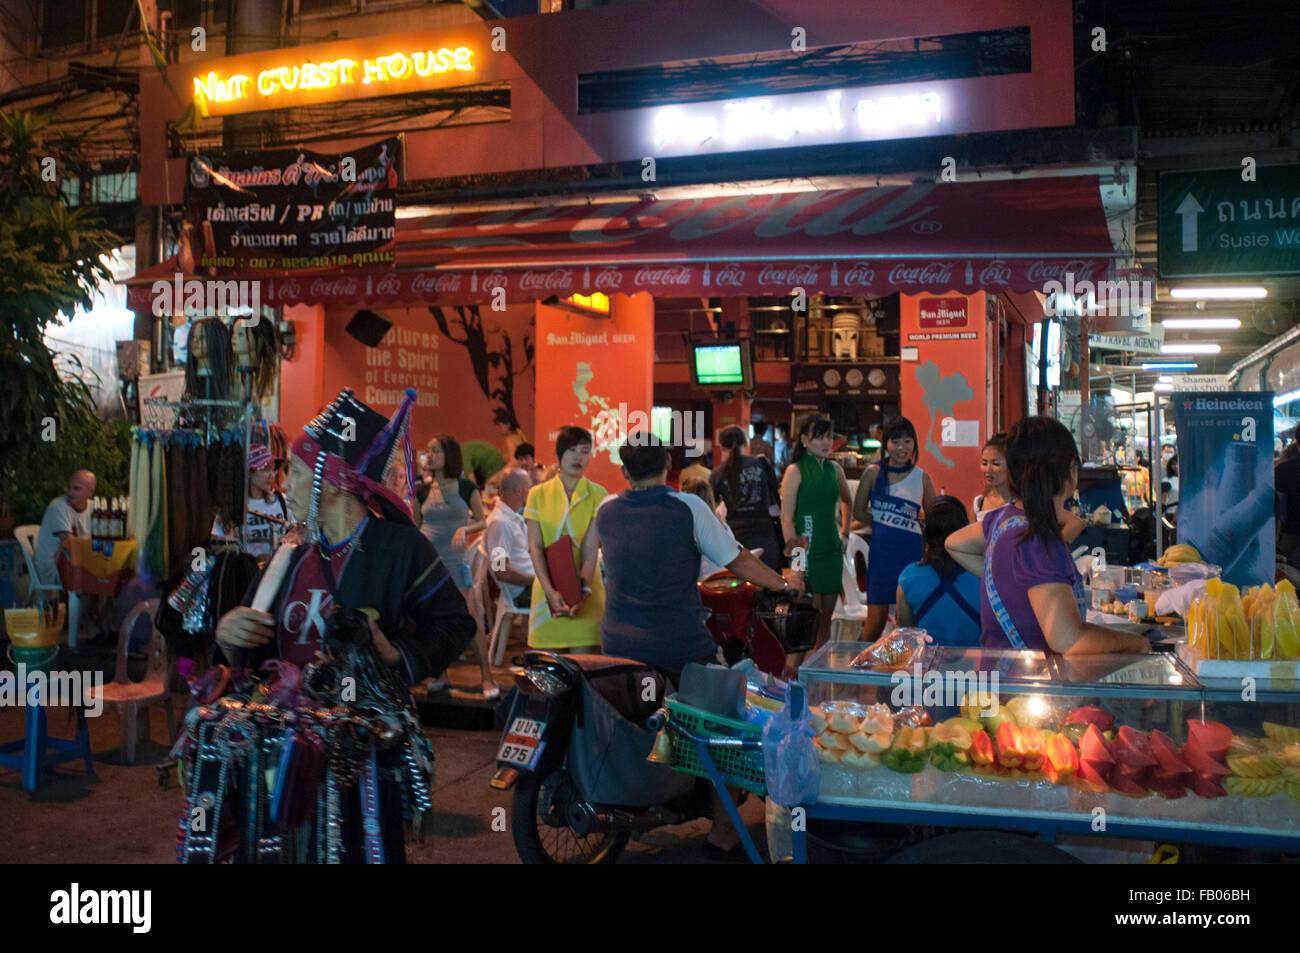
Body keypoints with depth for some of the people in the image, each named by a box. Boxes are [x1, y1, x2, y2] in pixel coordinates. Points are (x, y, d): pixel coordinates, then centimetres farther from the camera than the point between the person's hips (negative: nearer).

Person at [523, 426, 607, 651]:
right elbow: (535, 547, -2)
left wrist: (584, 589, -20)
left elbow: (591, 548, -6)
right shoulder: (538, 494, 5)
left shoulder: (597, 494, 2)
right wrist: (550, 591, -15)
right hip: (548, 589, 1)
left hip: (584, 591, -1)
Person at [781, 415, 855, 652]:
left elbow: (848, 501, 30)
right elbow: (786, 518, -11)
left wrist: (844, 532, 20)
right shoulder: (795, 471, -7)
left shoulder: (834, 469, 11)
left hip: (832, 551, 6)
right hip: (808, 550, -6)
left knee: (826, 618, 9)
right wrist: (795, 556, -18)